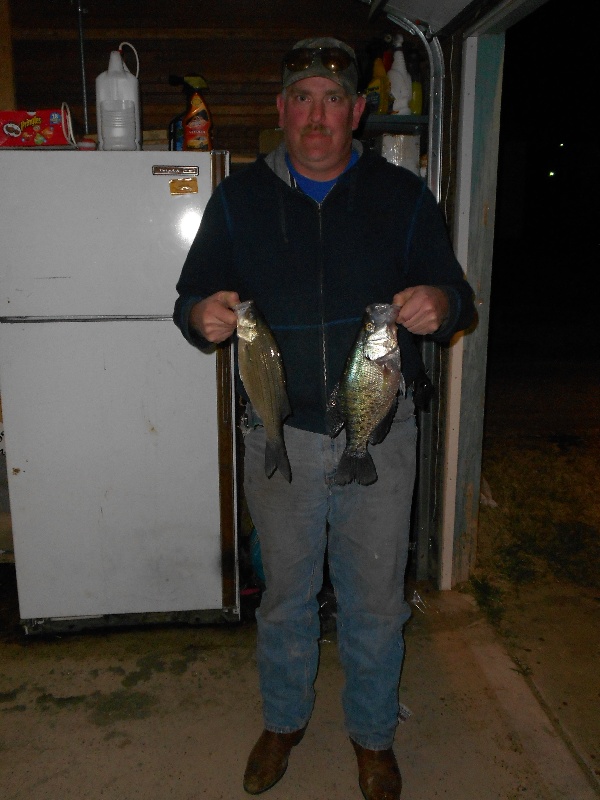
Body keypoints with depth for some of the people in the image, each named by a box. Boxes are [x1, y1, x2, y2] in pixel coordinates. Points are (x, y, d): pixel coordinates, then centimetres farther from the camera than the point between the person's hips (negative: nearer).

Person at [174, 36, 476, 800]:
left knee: (375, 602, 14)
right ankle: (283, 719, 45)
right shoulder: (238, 197, 3)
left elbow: (455, 296, 3)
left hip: (380, 439, 0)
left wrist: (441, 303, -21)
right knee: (284, 595, 18)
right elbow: (193, 296, 5)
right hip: (279, 439, 1)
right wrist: (202, 315, -19)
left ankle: (372, 732, 41)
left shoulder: (402, 195, 2)